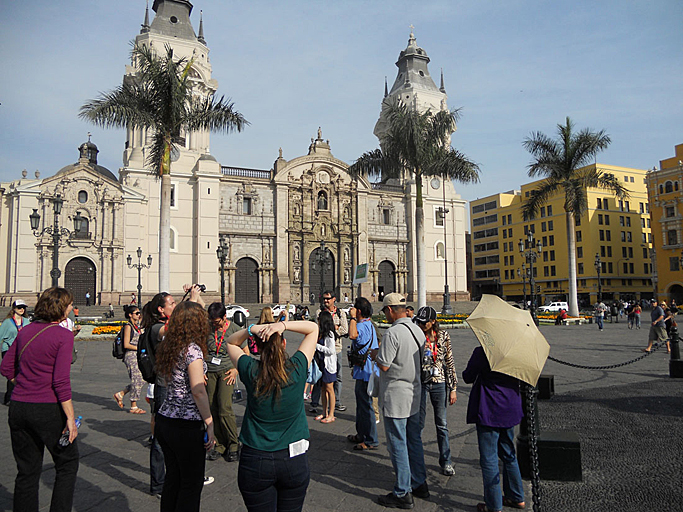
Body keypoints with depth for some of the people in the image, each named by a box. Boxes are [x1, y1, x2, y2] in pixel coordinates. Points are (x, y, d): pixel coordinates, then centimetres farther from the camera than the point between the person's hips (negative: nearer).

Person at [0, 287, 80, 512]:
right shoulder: (63, 335, -13)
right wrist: (70, 418, -14)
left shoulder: (26, 330, 6)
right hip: (48, 409, -6)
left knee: (27, 471, 17)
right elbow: (61, 381, -18)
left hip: (18, 408, 6)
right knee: (67, 464, 13)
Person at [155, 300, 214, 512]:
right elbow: (198, 391, -21)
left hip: (164, 421, 8)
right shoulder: (192, 349, -17)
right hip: (187, 427, -7)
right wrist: (210, 424, -15)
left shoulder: (167, 347, 6)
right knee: (191, 484, 7)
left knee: (172, 478, 19)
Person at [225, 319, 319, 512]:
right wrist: (283, 325, -15)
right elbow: (313, 328, 0)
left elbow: (231, 343, 7)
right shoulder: (297, 369, -13)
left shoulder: (251, 371, -13)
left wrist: (251, 329, -12)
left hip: (255, 461, 0)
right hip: (294, 460, 1)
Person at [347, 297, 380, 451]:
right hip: (363, 371, 11)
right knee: (361, 404, 20)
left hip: (365, 372, -11)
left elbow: (352, 335, -43)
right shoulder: (369, 325, 16)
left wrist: (353, 317, -29)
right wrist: (355, 368, 29)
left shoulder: (362, 325, -19)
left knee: (366, 405, -3)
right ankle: (361, 435, 32)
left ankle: (371, 441, 5)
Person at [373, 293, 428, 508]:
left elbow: (384, 365, -21)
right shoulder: (418, 331, 6)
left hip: (395, 397, -8)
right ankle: (420, 484, 30)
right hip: (414, 394, 8)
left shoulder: (392, 333, -21)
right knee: (414, 440, 18)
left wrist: (375, 354, 0)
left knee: (398, 444, 2)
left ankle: (402, 494, 11)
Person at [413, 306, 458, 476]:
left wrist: (453, 388, 3)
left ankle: (445, 461, 23)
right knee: (418, 423, 4)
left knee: (442, 424, 8)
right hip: (420, 383, -1)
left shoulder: (443, 335, 1)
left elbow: (449, 362, 4)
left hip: (439, 383, 1)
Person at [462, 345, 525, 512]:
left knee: (489, 458, 4)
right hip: (510, 409, 7)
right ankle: (517, 497, 34)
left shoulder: (481, 352, -18)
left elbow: (468, 378, -8)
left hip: (489, 411, -7)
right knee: (508, 454, 22)